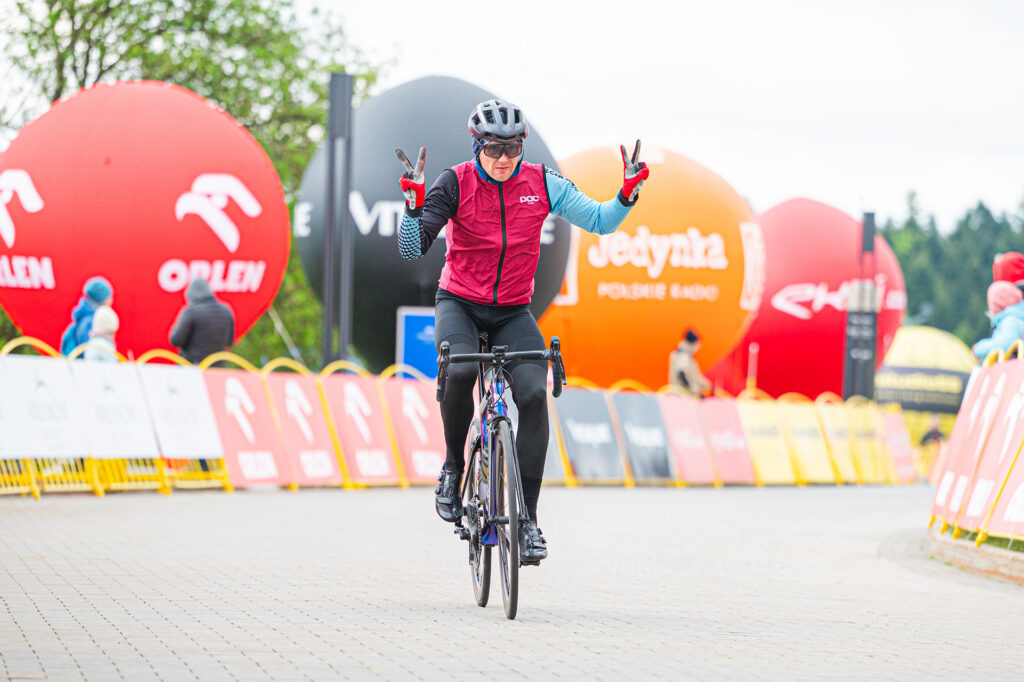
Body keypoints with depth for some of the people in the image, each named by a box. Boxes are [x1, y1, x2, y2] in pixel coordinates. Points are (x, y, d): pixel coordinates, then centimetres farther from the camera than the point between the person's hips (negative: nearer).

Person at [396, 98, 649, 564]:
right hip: (459, 304, -2)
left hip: (512, 314, 2)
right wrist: (414, 199, -35)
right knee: (460, 370, -34)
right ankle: (453, 467, -8)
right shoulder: (455, 184, -13)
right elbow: (412, 250, -19)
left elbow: (600, 221, -1)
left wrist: (629, 190, -19)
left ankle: (527, 517, -13)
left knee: (534, 394, -21)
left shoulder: (541, 183, -6)